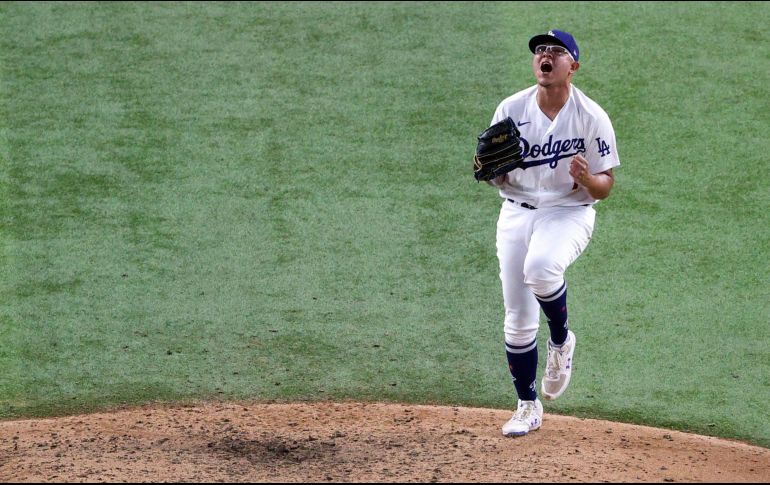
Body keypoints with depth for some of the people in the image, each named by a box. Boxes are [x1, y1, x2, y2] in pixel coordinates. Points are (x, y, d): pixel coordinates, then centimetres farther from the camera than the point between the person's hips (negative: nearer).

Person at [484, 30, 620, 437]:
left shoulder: (592, 117, -8)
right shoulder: (511, 109, -1)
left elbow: (605, 187, -5)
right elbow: (496, 177, 5)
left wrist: (586, 178, -28)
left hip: (568, 213, -3)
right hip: (516, 214, 3)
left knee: (540, 267, -35)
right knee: (518, 319, 2)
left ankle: (561, 341, -6)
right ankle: (528, 407, 19)